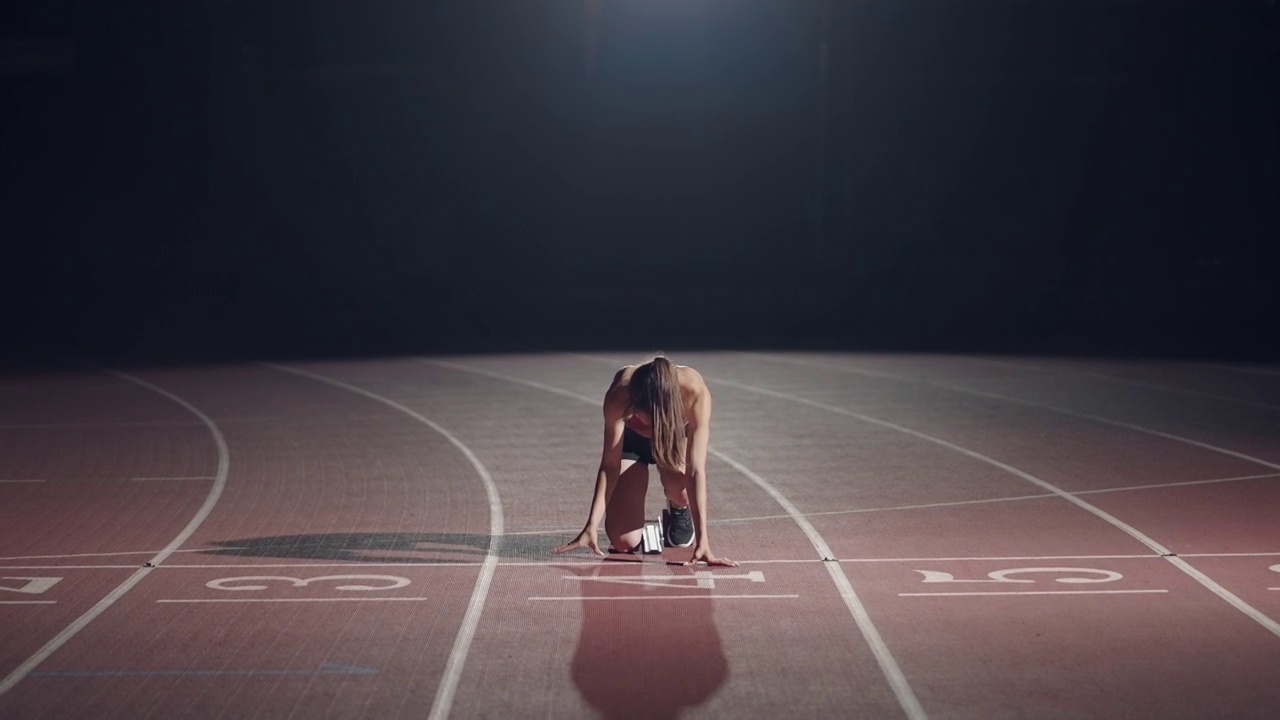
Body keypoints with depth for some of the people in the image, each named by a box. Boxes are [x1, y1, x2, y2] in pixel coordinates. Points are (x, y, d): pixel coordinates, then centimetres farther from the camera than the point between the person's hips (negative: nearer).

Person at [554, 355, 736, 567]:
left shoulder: (695, 392, -41)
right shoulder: (619, 395, -39)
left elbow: (696, 471, -41)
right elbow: (609, 466, -31)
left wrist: (702, 541, -46)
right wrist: (591, 527, -38)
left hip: (679, 434, 0)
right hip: (631, 438, 0)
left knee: (678, 482, -37)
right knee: (624, 543, -16)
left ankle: (679, 510, 1)